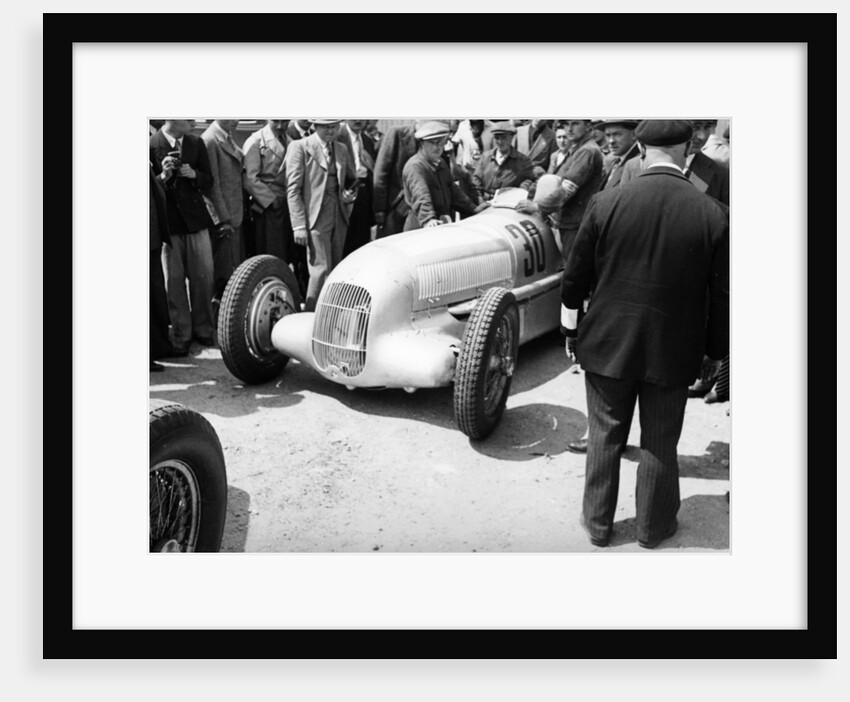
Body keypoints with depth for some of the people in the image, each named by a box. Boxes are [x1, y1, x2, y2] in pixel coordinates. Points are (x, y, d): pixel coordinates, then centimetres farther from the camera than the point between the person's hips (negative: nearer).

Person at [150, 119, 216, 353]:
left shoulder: (196, 143, 6)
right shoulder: (152, 145, -6)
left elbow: (208, 182, 9)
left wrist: (194, 174, -11)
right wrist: (163, 176, -23)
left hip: (195, 219, 3)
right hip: (168, 222, -3)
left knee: (203, 277, 6)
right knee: (174, 281, 4)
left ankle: (203, 329, 21)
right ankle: (181, 334, 14)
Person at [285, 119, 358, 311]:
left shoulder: (342, 150, 15)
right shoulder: (299, 147, -3)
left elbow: (351, 180, 27)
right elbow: (293, 188, -8)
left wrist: (351, 193, 2)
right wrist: (299, 225, -14)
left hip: (339, 218, 6)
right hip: (315, 218, -6)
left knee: (335, 269, 7)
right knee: (321, 269, -10)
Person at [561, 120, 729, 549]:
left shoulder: (605, 204, -11)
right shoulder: (714, 216, -10)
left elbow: (575, 278, -4)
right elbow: (722, 296, -3)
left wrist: (571, 332, 10)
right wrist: (715, 351, 11)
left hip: (607, 344, 1)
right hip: (673, 352, 0)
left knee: (605, 436, 16)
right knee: (660, 444, 16)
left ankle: (598, 522, 31)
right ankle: (653, 527, 34)